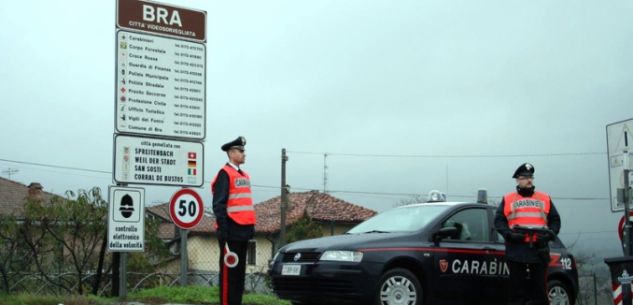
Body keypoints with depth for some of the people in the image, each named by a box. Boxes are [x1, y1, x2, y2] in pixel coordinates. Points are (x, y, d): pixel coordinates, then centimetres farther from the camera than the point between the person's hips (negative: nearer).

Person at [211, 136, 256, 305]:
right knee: (229, 270, -5)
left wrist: (251, 227, 18)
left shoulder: (244, 175, 18)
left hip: (243, 231, 9)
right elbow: (219, 205, -15)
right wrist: (223, 230, -20)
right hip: (232, 231, -9)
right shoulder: (225, 174, -9)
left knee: (240, 269, 11)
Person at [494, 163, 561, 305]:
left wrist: (549, 234, -6)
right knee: (517, 288, 2)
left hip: (539, 250, 1)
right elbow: (499, 221, 6)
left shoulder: (545, 199, 14)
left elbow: (555, 220, 12)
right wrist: (509, 233, -11)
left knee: (539, 287, 1)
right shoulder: (508, 199, 10)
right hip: (516, 250, -1)